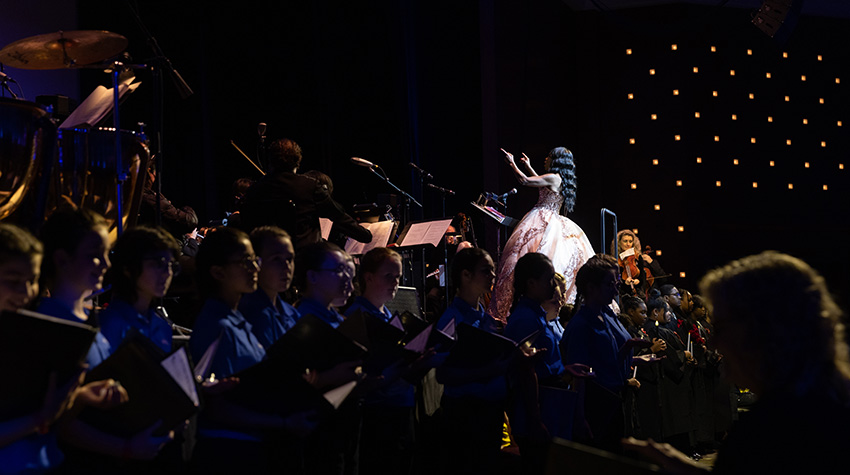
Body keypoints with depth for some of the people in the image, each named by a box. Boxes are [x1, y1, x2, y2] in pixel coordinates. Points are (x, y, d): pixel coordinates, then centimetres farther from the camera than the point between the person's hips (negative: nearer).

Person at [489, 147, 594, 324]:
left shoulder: (554, 178, -11)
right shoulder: (561, 180, 16)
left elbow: (525, 180, -13)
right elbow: (542, 184, 35)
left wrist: (512, 163, 0)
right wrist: (529, 167, 41)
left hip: (542, 222, -10)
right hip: (551, 222, 10)